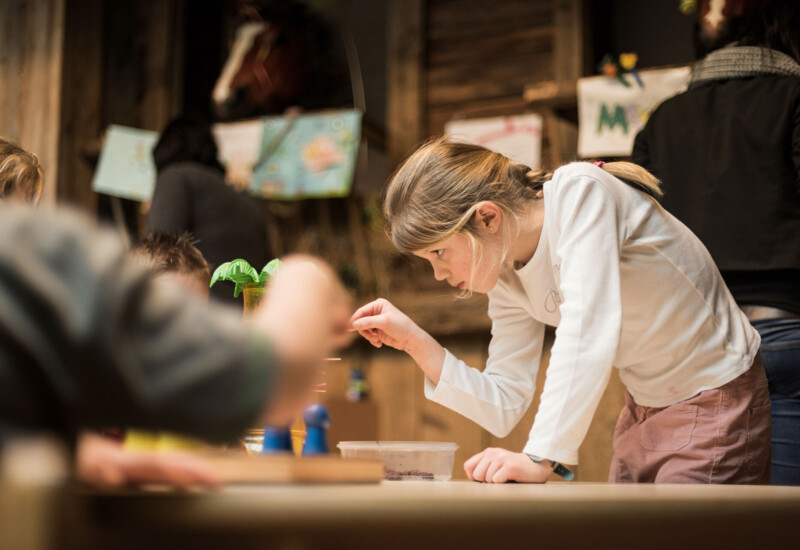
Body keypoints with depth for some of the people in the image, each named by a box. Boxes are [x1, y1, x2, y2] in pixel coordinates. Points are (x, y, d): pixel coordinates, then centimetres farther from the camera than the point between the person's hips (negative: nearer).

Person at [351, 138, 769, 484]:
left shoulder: (579, 192, -23)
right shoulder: (508, 281, 0)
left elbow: (588, 329, -35)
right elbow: (504, 406, 1)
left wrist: (541, 456, -41)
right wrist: (413, 341, -7)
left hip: (714, 402, -7)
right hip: (644, 414, 7)